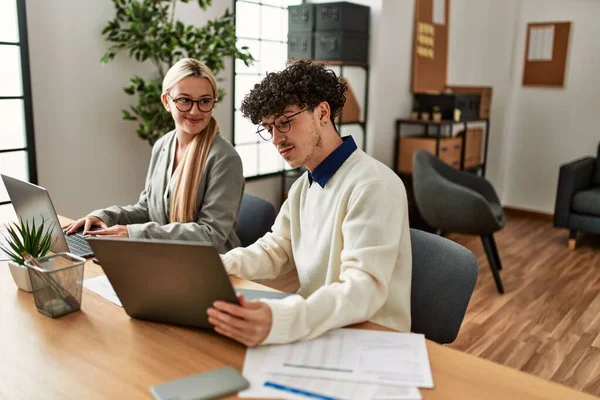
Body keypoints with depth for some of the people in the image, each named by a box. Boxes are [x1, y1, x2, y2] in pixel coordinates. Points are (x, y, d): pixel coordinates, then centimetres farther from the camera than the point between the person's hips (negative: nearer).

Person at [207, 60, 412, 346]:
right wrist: (216, 265, -7)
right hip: (318, 329, 7)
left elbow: (364, 287, -29)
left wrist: (280, 320, -46)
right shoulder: (303, 186, 10)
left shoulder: (372, 186, -20)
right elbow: (275, 250, 12)